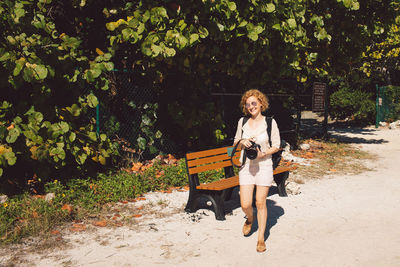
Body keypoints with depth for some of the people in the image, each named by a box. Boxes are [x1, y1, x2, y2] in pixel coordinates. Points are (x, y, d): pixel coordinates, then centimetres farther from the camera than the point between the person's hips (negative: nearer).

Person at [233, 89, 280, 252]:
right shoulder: (242, 122, 5)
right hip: (246, 166, 2)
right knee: (245, 204, -3)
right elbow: (236, 142, 15)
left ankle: (261, 238, 17)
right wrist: (242, 142, -8)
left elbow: (276, 146, 0)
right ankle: (250, 219, 35)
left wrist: (263, 153, -16)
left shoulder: (270, 122, -4)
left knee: (260, 203, 0)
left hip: (264, 165, -2)